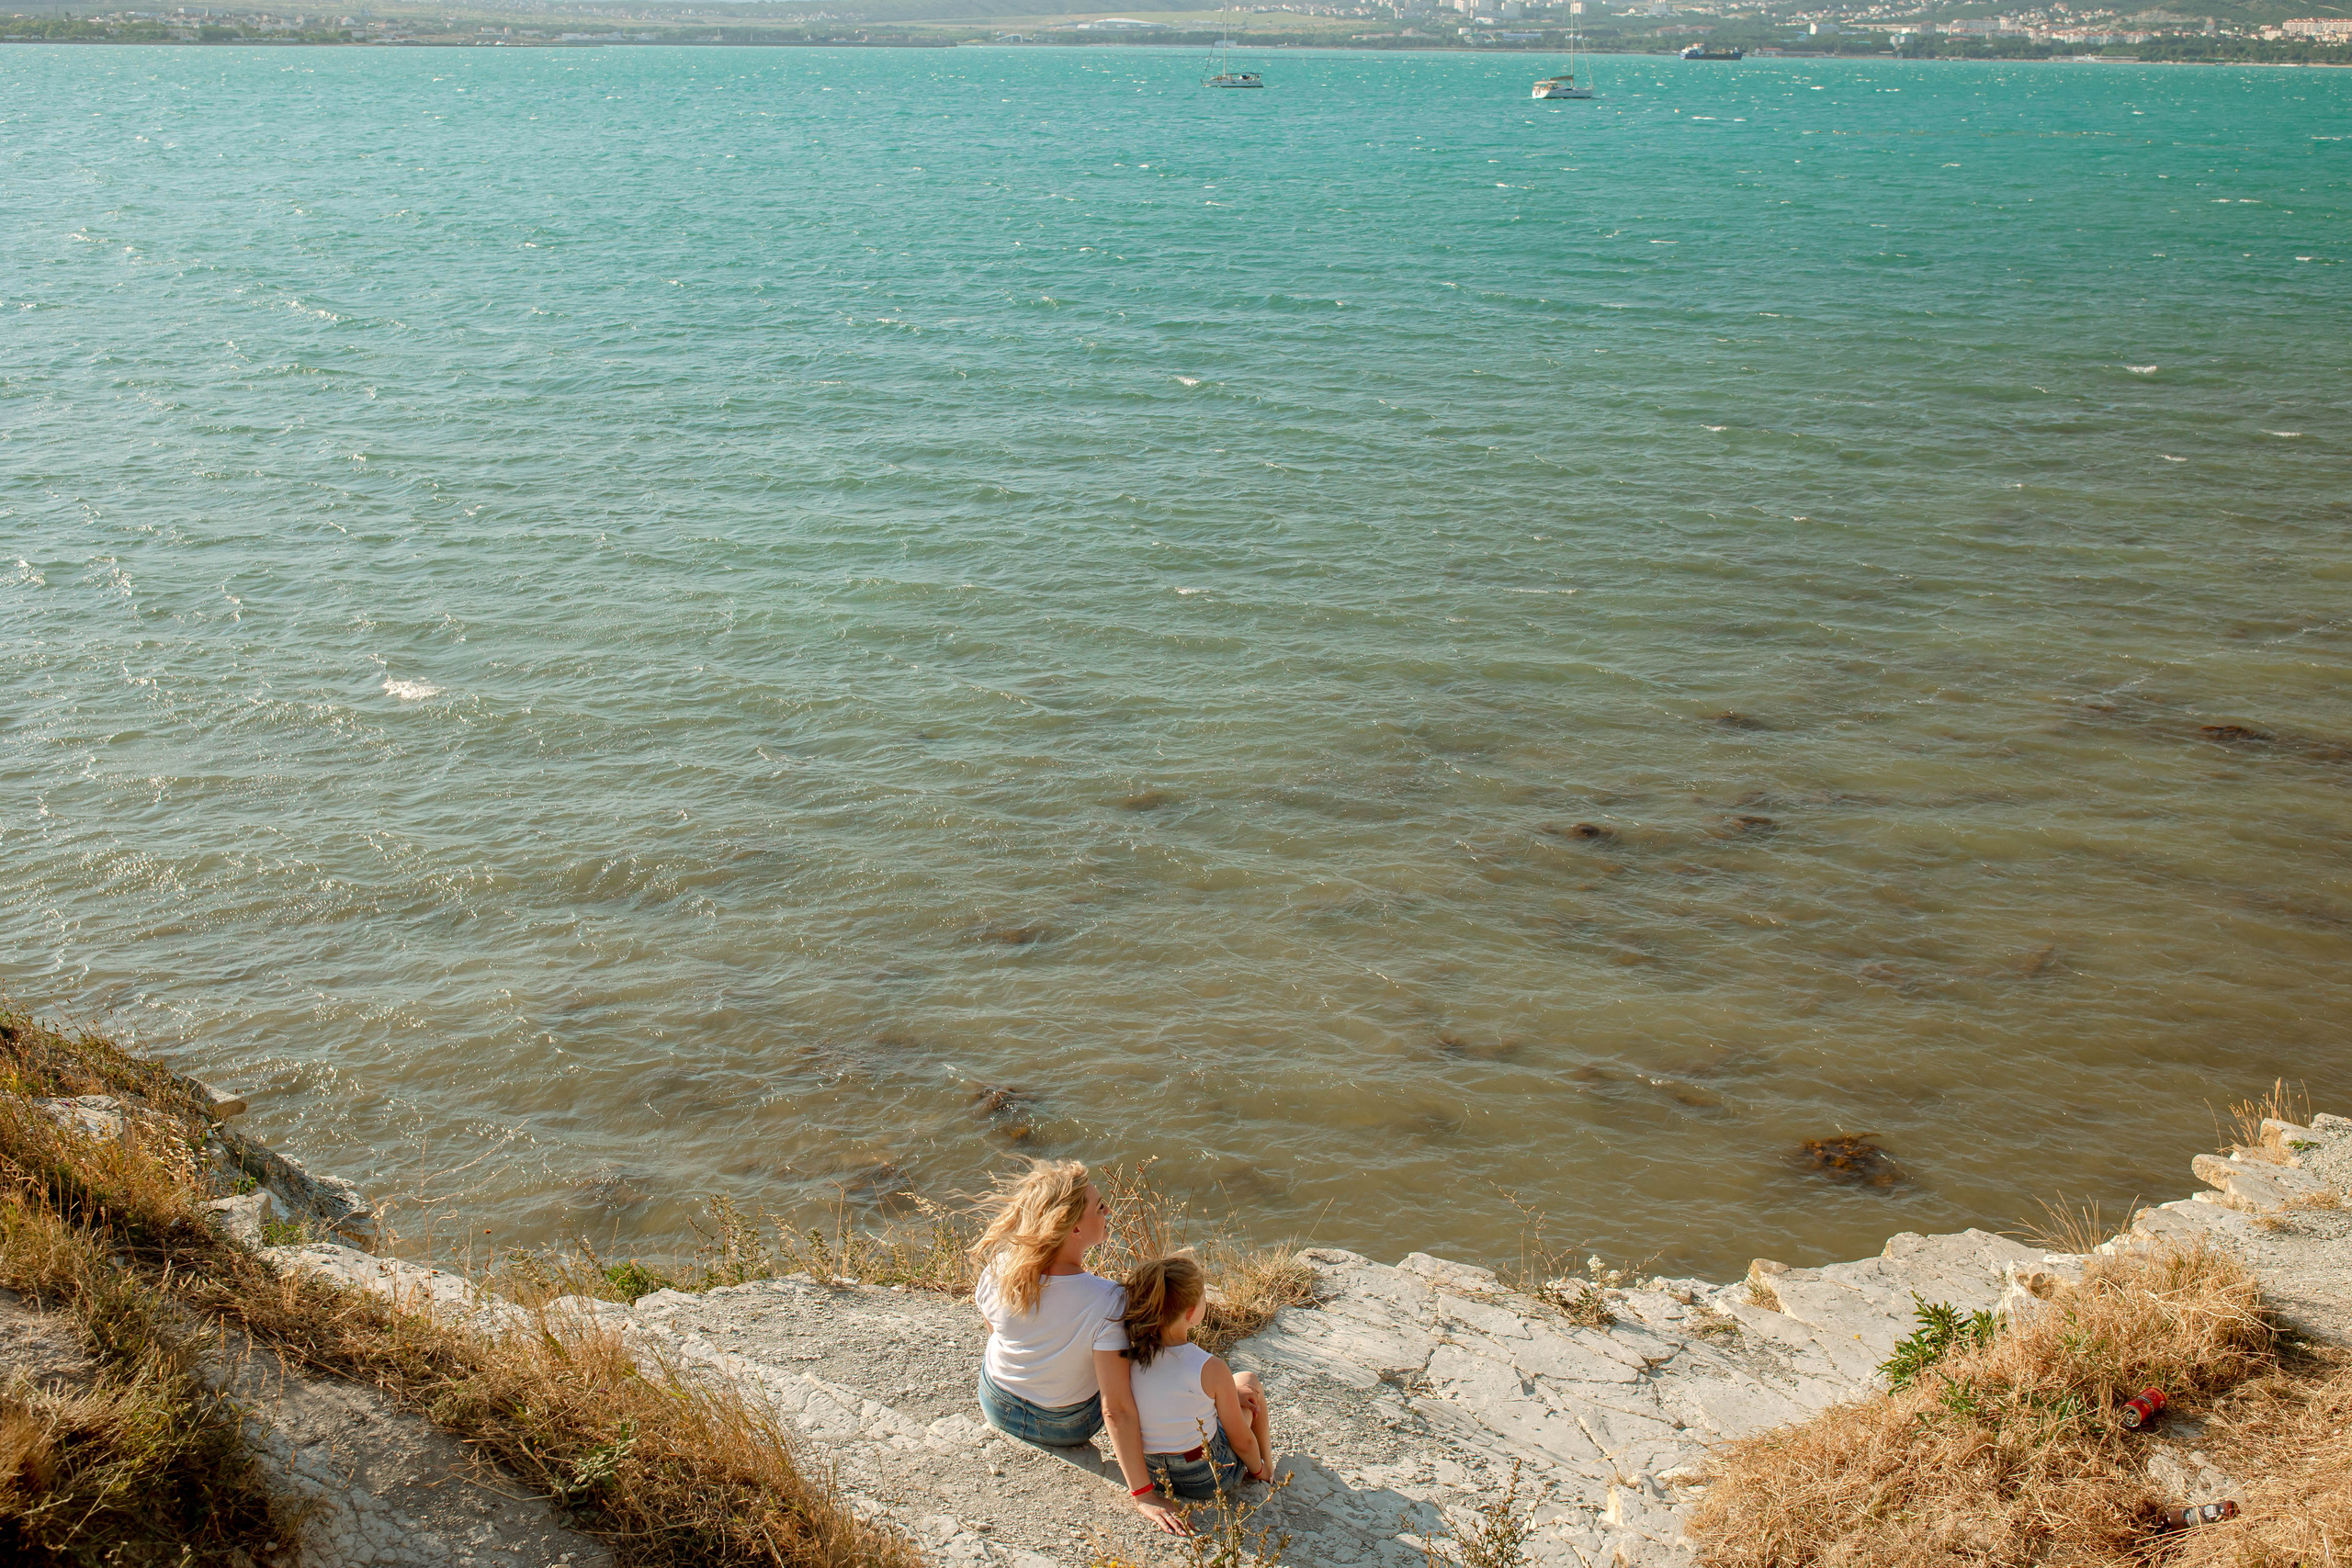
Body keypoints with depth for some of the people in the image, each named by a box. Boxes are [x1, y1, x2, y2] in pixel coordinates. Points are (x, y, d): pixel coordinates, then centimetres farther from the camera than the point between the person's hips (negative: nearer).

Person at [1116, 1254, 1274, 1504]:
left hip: (1151, 1473, 4)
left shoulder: (1130, 1356, -14)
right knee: (1248, 1380, 22)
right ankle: (1268, 1468, 38)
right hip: (1208, 1480, -4)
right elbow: (1242, 1441, -12)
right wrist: (1258, 1470, 9)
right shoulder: (1212, 1370, -26)